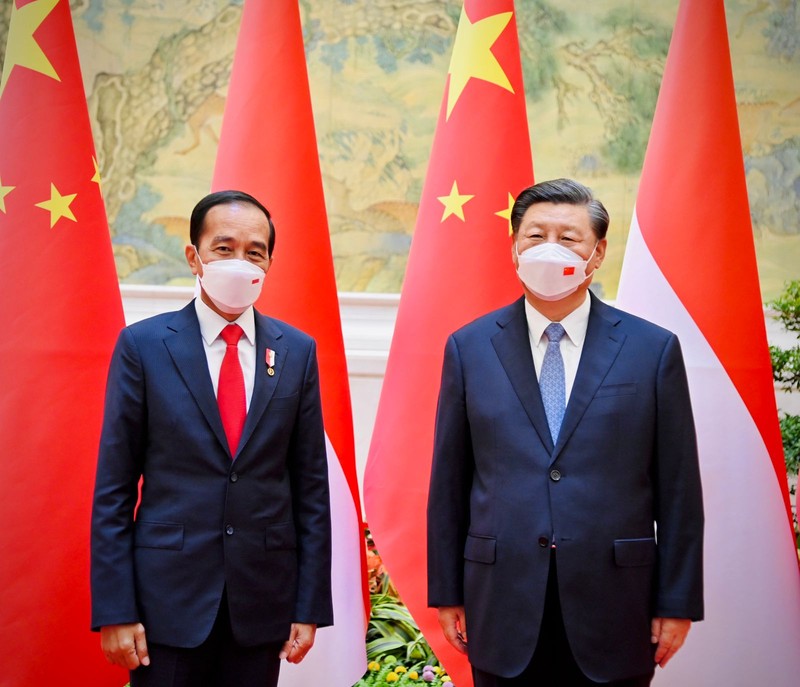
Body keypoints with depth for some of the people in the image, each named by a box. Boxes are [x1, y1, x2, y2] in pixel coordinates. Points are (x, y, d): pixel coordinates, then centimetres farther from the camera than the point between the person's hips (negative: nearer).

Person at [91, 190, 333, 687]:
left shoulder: (297, 351, 3)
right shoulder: (143, 344, -3)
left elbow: (311, 484, 4)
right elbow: (113, 488, -3)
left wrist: (310, 605, 2)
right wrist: (115, 609, -7)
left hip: (264, 597, 2)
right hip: (168, 595, -2)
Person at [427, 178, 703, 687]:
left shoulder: (654, 349, 0)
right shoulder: (469, 348, 3)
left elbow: (678, 487, 1)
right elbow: (449, 483, 5)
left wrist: (677, 603, -1)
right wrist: (446, 593, 5)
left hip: (614, 617, -1)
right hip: (503, 614, 1)